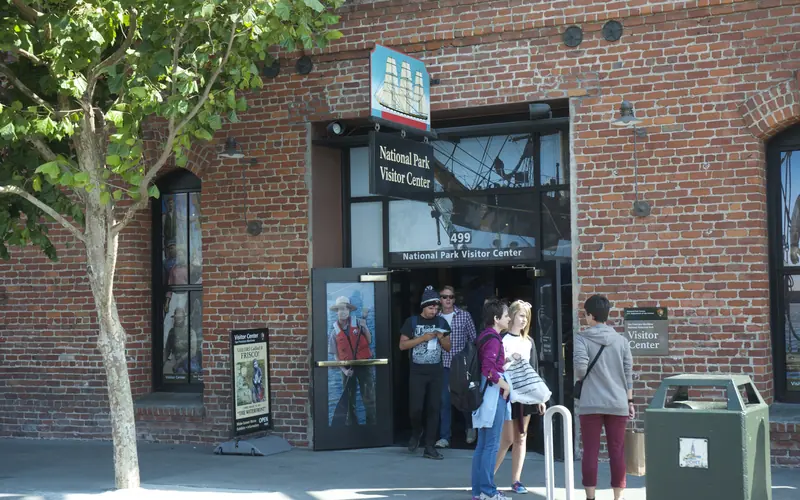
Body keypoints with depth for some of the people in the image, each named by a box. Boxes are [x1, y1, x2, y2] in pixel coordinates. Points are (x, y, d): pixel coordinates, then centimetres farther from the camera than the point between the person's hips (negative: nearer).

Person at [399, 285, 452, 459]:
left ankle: (429, 447, 6)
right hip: (417, 372, -3)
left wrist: (441, 338, -10)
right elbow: (402, 345, -6)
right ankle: (416, 433, 25)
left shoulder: (441, 322, 7)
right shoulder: (412, 321, -2)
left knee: (434, 408, 1)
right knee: (415, 408, -6)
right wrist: (423, 337, -15)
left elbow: (448, 348, 11)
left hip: (436, 372, 3)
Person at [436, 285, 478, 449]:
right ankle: (444, 437, 5)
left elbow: (473, 339, 4)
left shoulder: (464, 315, 2)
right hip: (444, 365, 1)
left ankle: (470, 428, 33)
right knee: (444, 401, 0)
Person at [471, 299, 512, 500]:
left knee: (482, 445, 11)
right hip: (493, 394, -10)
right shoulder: (493, 339, -15)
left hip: (486, 393, 10)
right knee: (491, 445, -5)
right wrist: (505, 385, -15)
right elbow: (488, 369, -25)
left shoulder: (485, 336, 13)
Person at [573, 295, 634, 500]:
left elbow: (580, 367, -18)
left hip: (590, 404, -2)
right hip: (617, 404, 2)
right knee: (617, 451, 7)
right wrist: (630, 401, 14)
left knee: (591, 451, 4)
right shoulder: (621, 340, 6)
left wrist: (581, 378, 4)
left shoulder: (581, 339, -4)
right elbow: (628, 374, 7)